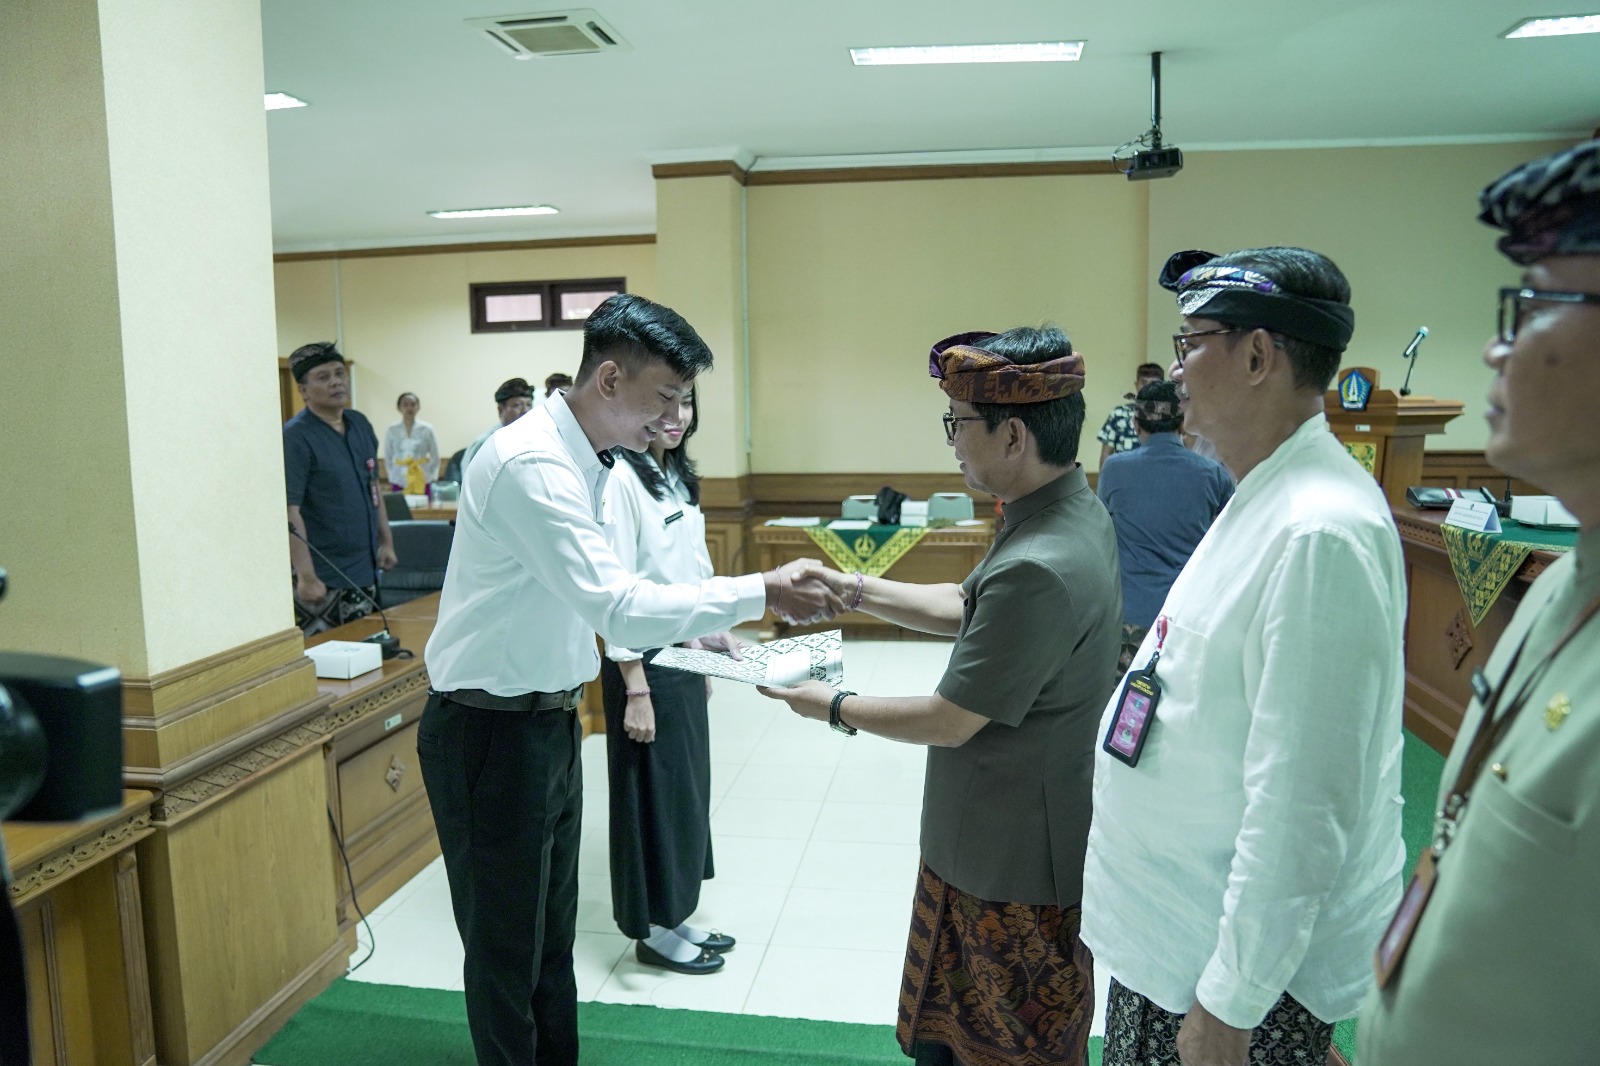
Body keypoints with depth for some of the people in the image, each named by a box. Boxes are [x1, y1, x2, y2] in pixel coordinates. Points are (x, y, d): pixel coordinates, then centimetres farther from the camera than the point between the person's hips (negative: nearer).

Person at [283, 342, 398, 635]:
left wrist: (386, 541, 16)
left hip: (366, 570, 7)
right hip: (326, 580, -7)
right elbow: (289, 511, -19)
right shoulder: (296, 437, -14)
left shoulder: (360, 424, 8)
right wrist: (306, 576, -24)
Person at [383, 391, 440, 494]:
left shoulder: (426, 429, -1)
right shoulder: (391, 431, 2)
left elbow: (435, 457, 4)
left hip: (423, 483, -1)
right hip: (400, 483, 1)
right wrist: (393, 478, 3)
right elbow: (388, 458, 9)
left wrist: (432, 478, -1)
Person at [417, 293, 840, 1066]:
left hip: (549, 721, 9)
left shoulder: (582, 461, 5)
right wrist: (759, 594, -28)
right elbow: (617, 609, -32)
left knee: (552, 935, 23)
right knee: (507, 947, 9)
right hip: (492, 733, -9)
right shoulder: (534, 463, -24)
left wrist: (682, 630, 3)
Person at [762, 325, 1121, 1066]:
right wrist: (851, 588, 6)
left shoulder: (1037, 569, -32)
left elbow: (948, 722, -23)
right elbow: (965, 608, 11)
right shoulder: (1074, 512, -1)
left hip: (1014, 864, -9)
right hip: (1009, 838, 9)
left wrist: (834, 708, -8)